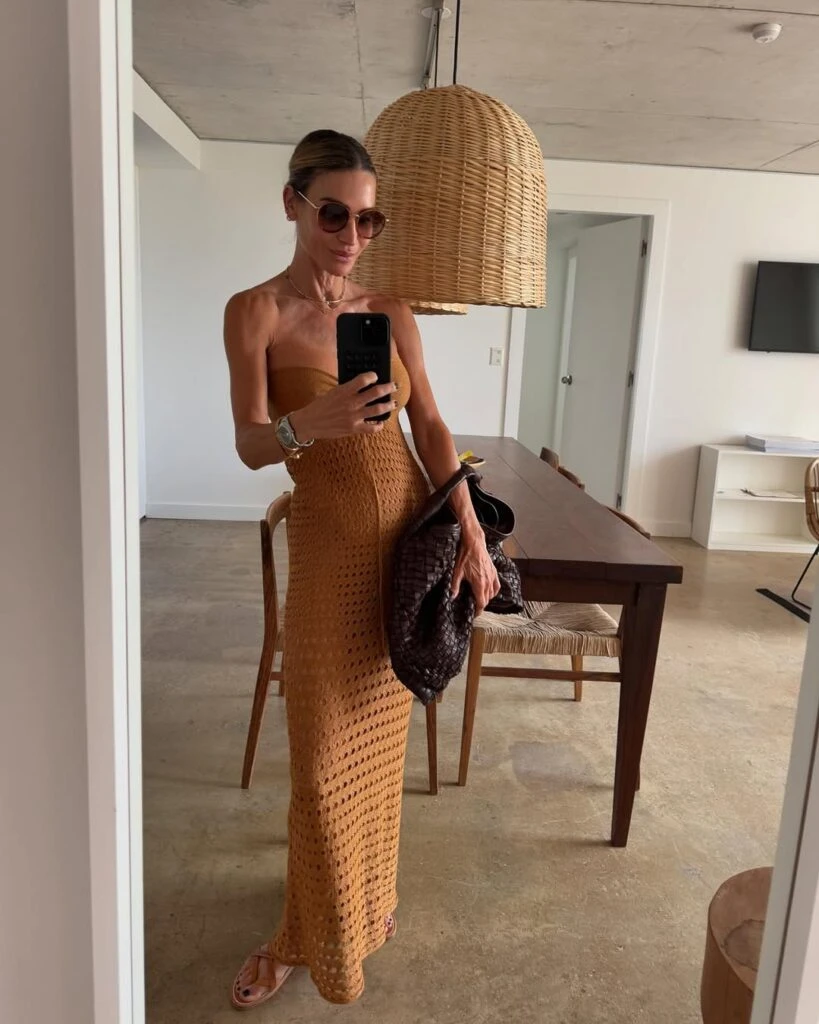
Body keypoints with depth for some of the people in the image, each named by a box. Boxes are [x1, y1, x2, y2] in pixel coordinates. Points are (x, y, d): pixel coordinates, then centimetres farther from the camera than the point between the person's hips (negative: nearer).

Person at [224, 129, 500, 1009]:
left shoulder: (390, 312, 5)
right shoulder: (254, 311, -6)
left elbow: (431, 427, 2)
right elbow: (250, 447, -13)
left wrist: (472, 535, -7)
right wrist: (308, 424, -36)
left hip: (413, 532, 3)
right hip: (329, 543, -3)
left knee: (380, 734, 14)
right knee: (323, 757, 2)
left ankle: (367, 895, 38)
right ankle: (307, 935, 26)